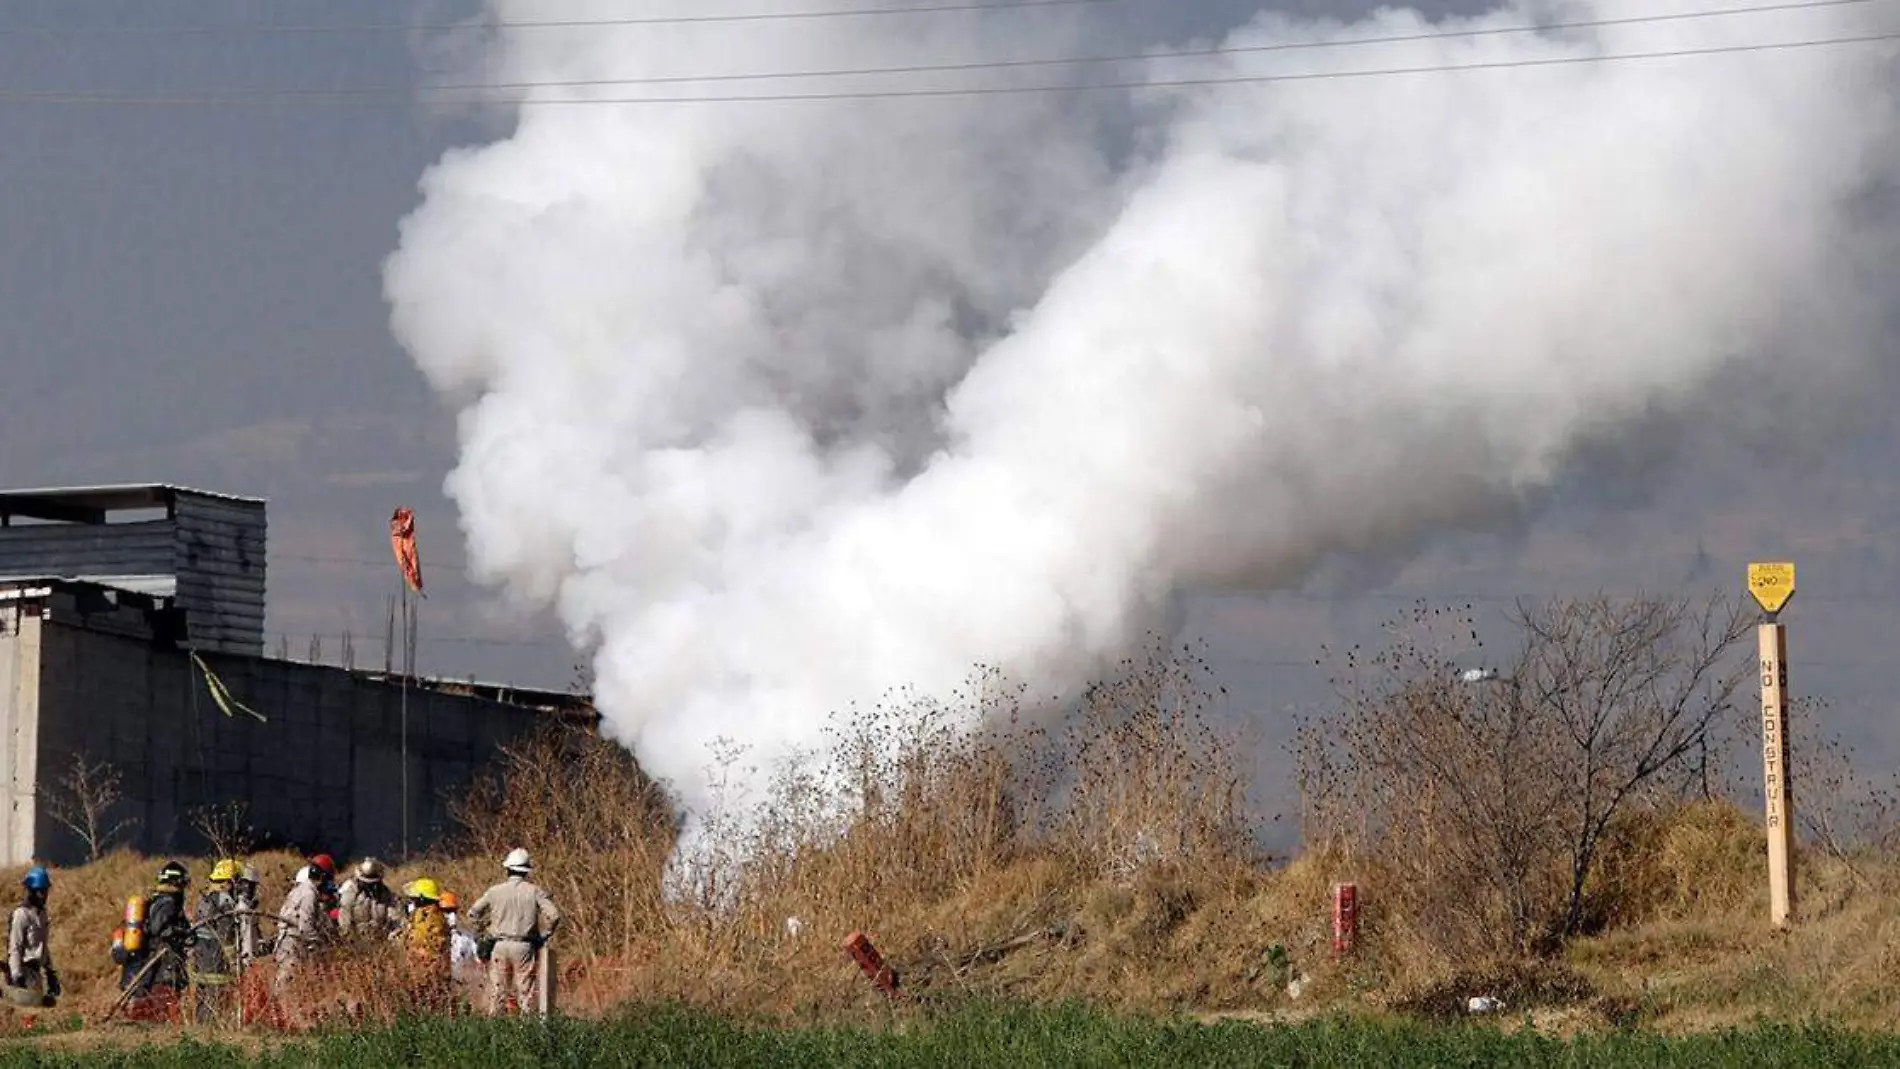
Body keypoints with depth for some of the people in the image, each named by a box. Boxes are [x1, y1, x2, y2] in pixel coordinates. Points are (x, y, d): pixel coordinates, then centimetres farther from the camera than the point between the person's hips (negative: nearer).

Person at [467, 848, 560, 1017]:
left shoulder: (495, 891, 4)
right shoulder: (535, 892, 0)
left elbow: (473, 914, 5)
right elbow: (553, 915, -8)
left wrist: (484, 933, 14)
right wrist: (544, 936, 5)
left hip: (499, 945, 1)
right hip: (524, 946, -1)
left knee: (497, 990, 6)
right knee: (525, 991, 3)